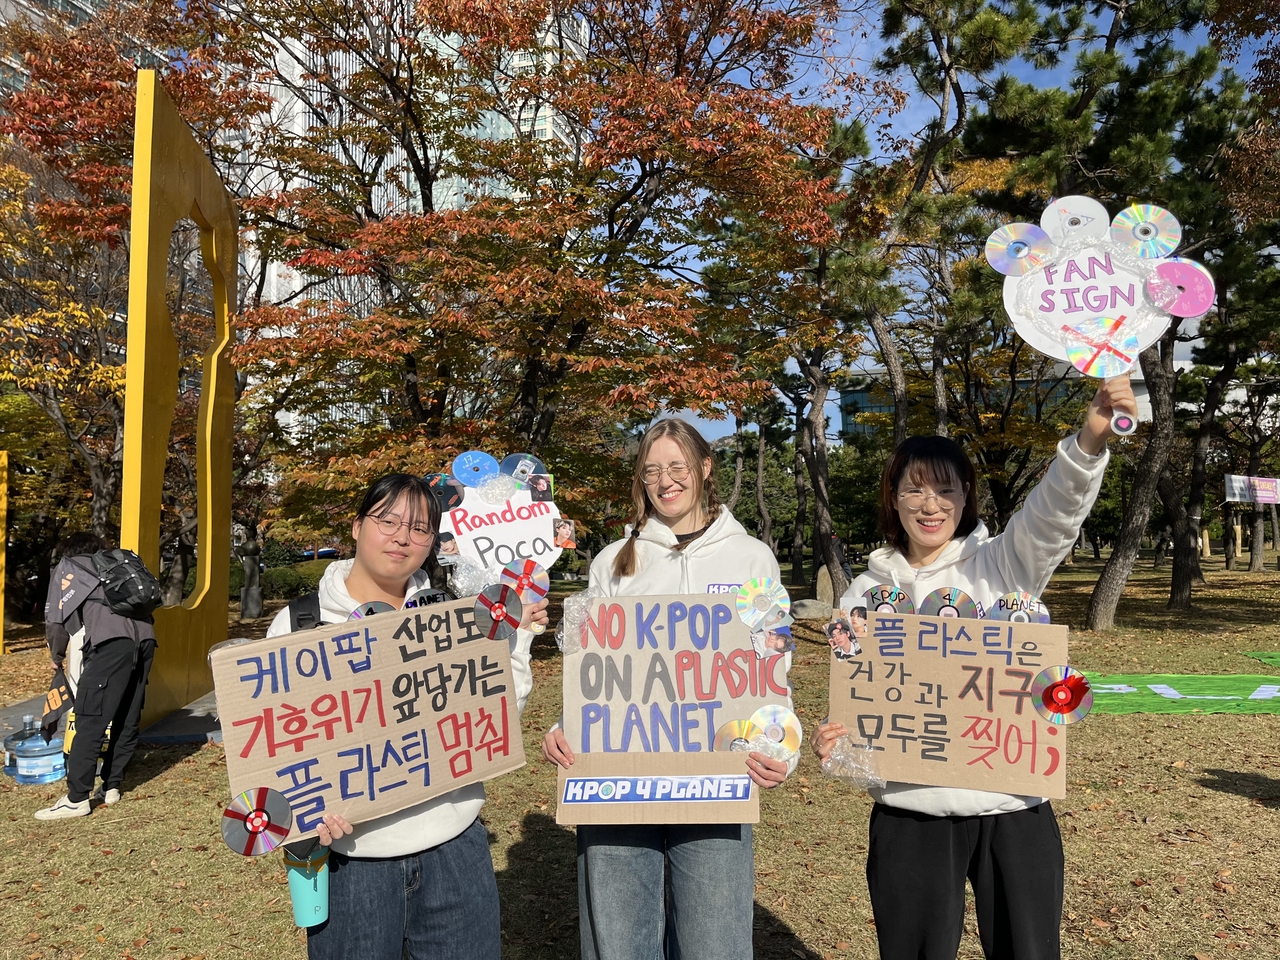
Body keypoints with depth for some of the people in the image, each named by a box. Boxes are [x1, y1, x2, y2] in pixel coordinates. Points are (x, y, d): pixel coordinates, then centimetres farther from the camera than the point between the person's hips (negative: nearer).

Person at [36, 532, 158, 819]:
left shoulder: (67, 567, 21)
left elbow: (55, 622, 15)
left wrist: (57, 658, 31)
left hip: (112, 642, -6)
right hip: (145, 637, 6)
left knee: (90, 722, -3)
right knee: (128, 720, 14)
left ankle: (76, 799, -1)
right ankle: (111, 787, 22)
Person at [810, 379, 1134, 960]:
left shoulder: (1003, 564, 1)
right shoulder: (866, 594, 6)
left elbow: (1056, 510, -19)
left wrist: (1091, 439, -37)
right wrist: (835, 744, -13)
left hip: (1015, 810, -1)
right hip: (910, 815, 1)